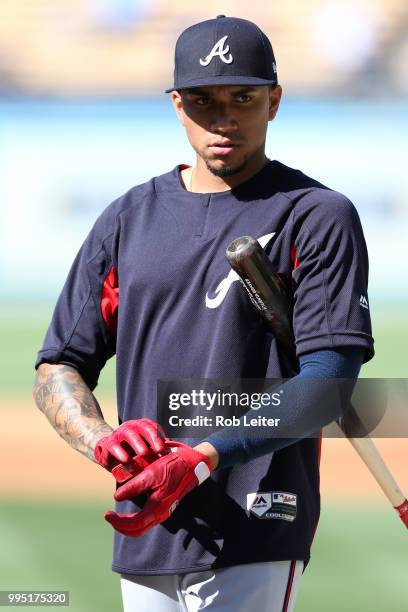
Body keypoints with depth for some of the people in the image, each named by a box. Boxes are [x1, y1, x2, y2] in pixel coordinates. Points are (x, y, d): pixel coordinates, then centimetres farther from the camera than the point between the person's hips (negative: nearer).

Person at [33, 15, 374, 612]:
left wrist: (202, 461, -22)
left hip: (254, 538, -5)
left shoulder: (318, 217, 0)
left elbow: (328, 383, -10)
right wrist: (102, 440, -10)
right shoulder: (128, 219, 15)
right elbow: (58, 369, 14)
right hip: (144, 539, 5)